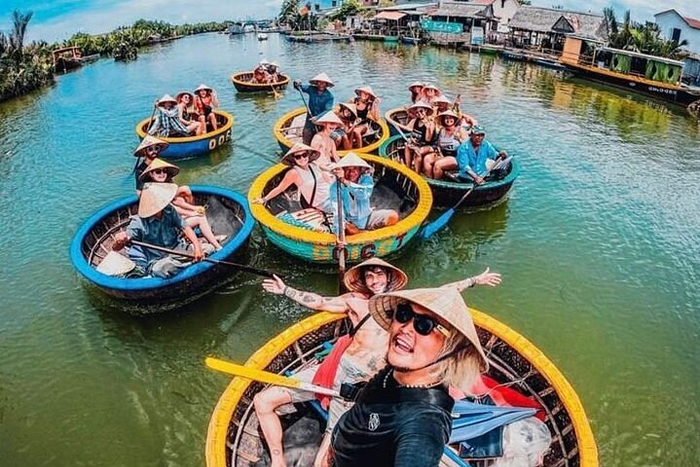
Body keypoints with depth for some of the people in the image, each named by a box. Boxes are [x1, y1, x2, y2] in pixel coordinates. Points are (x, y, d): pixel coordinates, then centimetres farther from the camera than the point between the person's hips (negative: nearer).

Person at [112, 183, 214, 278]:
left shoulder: (169, 211, -3)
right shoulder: (138, 223, -15)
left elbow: (185, 228, -8)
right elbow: (116, 248, -14)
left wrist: (197, 246, -26)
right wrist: (119, 242, -40)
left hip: (178, 250, 3)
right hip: (156, 262, -3)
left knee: (208, 248, -15)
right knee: (162, 268, -41)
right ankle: (194, 260, -21)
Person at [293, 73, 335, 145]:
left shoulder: (329, 96, -12)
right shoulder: (311, 89, -3)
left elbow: (327, 110, -20)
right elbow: (300, 88, 3)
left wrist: (317, 117, -32)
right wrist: (297, 84, -20)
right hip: (310, 120, 3)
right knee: (306, 142, 3)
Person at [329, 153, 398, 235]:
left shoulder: (366, 179, -12)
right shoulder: (336, 187, -18)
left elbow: (363, 194, -36)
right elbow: (337, 211, -26)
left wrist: (346, 182, -48)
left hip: (366, 218, 2)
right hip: (349, 221, -1)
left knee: (393, 216, -15)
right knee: (348, 229, -37)